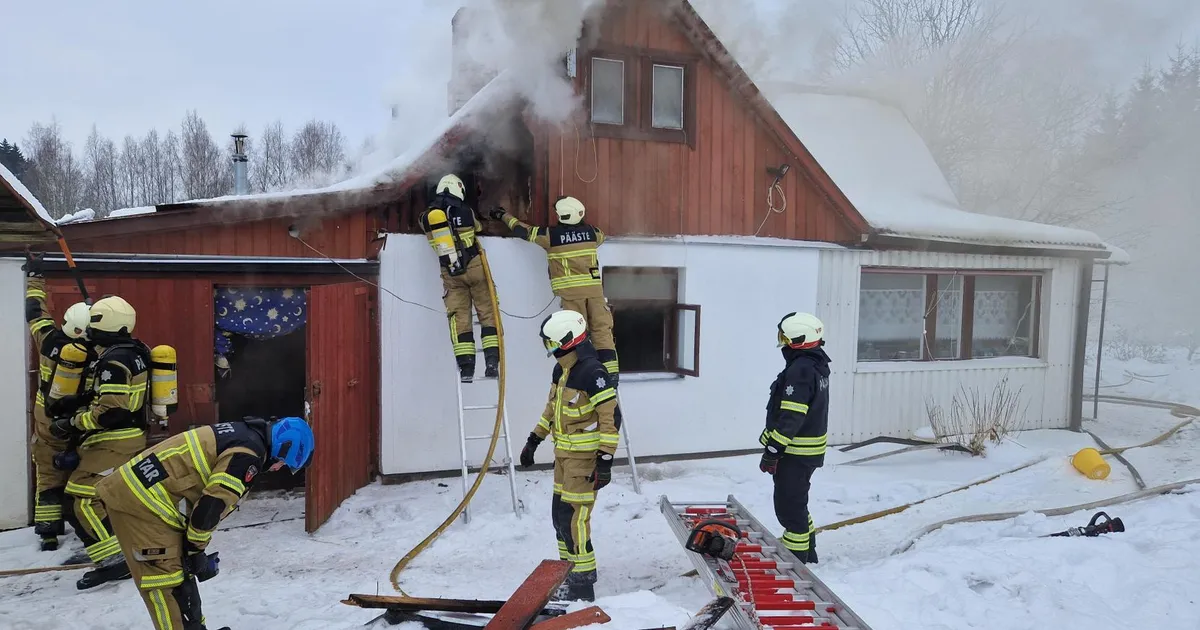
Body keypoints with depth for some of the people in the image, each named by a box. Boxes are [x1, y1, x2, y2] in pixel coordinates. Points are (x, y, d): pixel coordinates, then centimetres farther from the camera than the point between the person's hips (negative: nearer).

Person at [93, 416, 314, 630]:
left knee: (179, 569, 19)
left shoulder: (244, 435, 13)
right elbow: (211, 505, -18)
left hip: (138, 489, 10)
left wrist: (194, 549, 18)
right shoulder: (248, 453, -17)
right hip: (139, 498, -10)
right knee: (166, 576, -3)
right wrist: (196, 551, -3)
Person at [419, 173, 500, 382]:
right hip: (474, 267, -2)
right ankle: (492, 363, -1)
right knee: (487, 312, 5)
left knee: (459, 317, 6)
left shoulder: (427, 216, 2)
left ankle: (466, 368, 1)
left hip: (451, 273, 2)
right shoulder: (466, 211, -4)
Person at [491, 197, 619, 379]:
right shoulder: (592, 232, 7)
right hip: (594, 288, 3)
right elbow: (600, 237, 32)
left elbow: (523, 231, 10)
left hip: (570, 291, -2)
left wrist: (504, 215, 26)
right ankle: (610, 371, 2)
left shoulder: (551, 235, -2)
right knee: (602, 330, 4)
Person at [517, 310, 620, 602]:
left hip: (585, 458, -9)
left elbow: (611, 416, -21)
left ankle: (582, 586, 7)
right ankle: (569, 572, 29)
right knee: (559, 515, 15)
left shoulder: (592, 372, -21)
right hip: (564, 454, 9)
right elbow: (552, 407, 20)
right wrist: (534, 440, 22)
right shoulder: (561, 370, 7)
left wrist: (605, 460, -22)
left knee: (573, 518, -6)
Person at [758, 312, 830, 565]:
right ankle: (807, 556, 35)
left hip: (795, 454, -10)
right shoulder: (817, 365, 10)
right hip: (809, 450, 10)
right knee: (796, 504, 22)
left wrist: (771, 452, -21)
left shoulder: (799, 370, -22)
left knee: (790, 508, 0)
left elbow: (790, 418, -26)